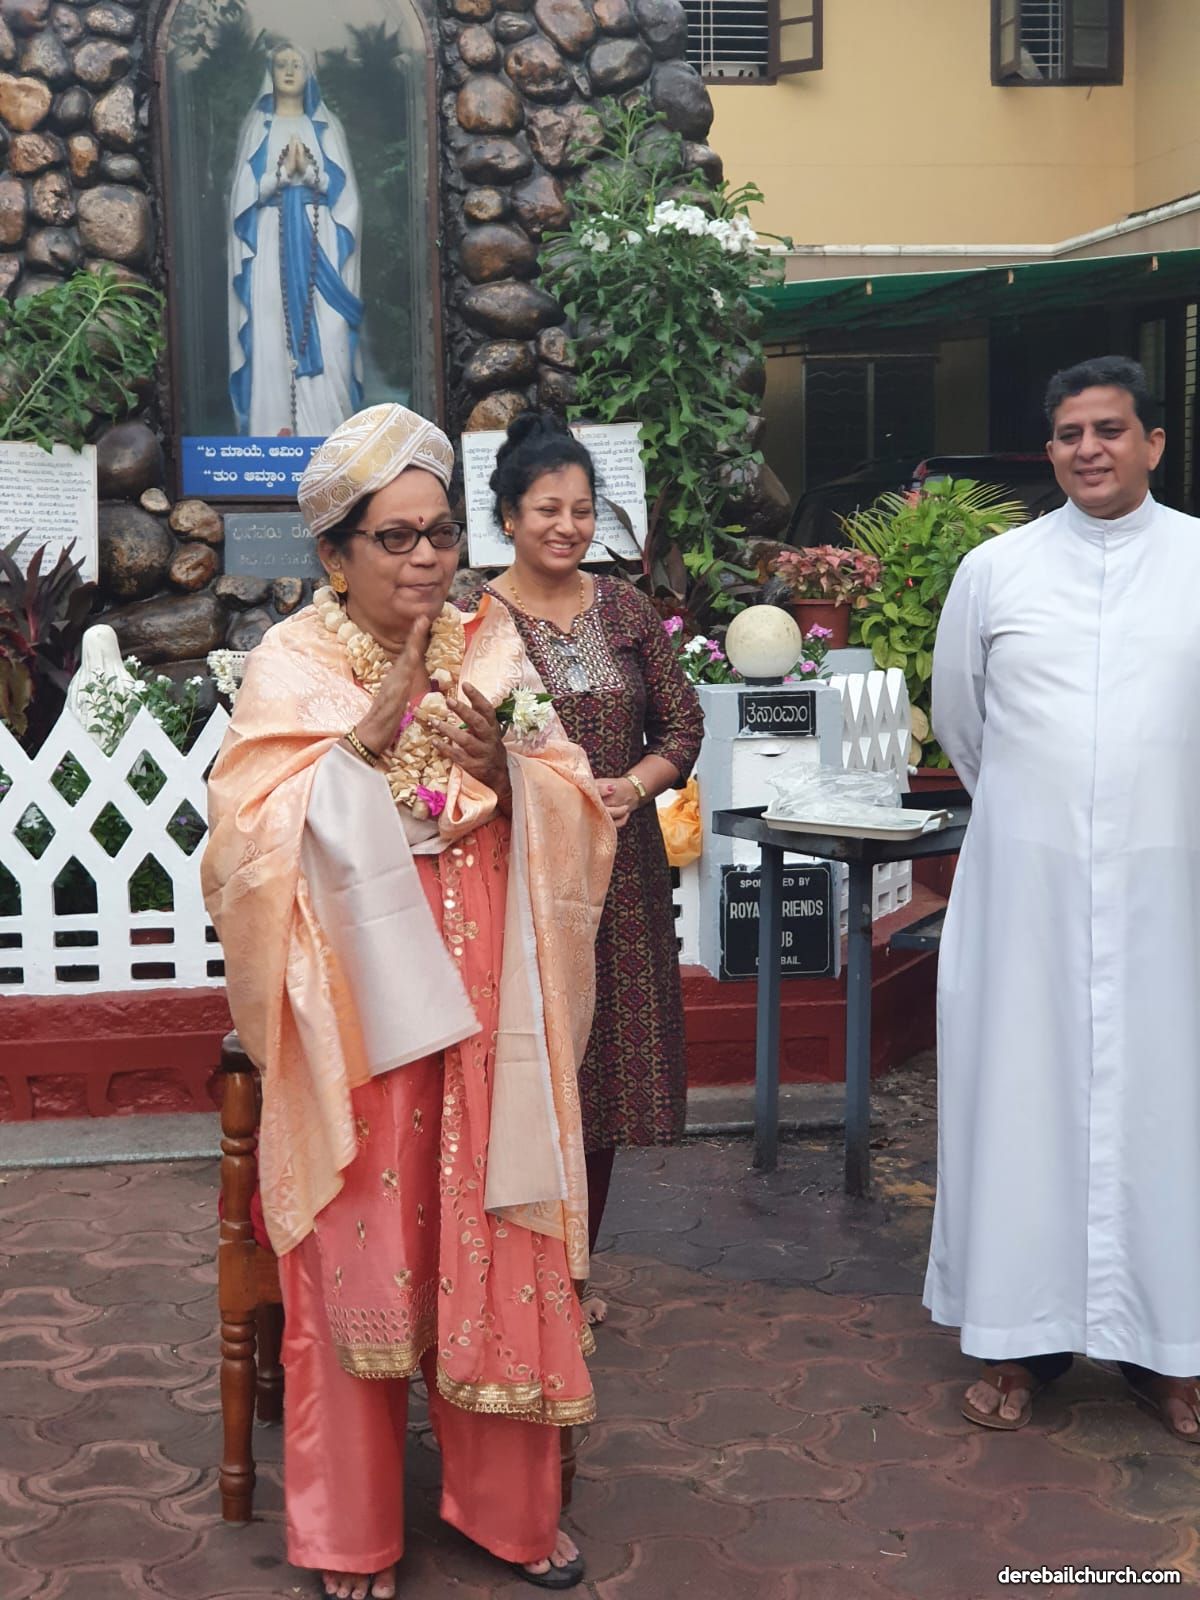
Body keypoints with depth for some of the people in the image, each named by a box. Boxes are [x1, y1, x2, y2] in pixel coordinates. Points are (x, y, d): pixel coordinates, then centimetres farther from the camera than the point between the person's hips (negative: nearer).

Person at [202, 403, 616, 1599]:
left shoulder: (492, 647, 7)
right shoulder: (292, 664, -1)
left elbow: (571, 815, 4)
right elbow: (256, 831, -13)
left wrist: (501, 765, -16)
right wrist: (373, 726, -17)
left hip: (481, 989, 3)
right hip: (356, 991, -2)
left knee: (493, 1242, 6)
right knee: (359, 1252, 2)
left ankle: (506, 1501, 23)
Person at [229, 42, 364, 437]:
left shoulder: (326, 127, 14)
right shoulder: (257, 126, 12)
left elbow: (342, 187, 4)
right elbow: (246, 190, 3)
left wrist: (309, 172, -13)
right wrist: (283, 173, -13)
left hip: (319, 242, 0)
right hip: (271, 243, 0)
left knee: (326, 340, -9)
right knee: (272, 336, -8)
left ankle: (327, 436, -7)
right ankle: (275, 433, -8)